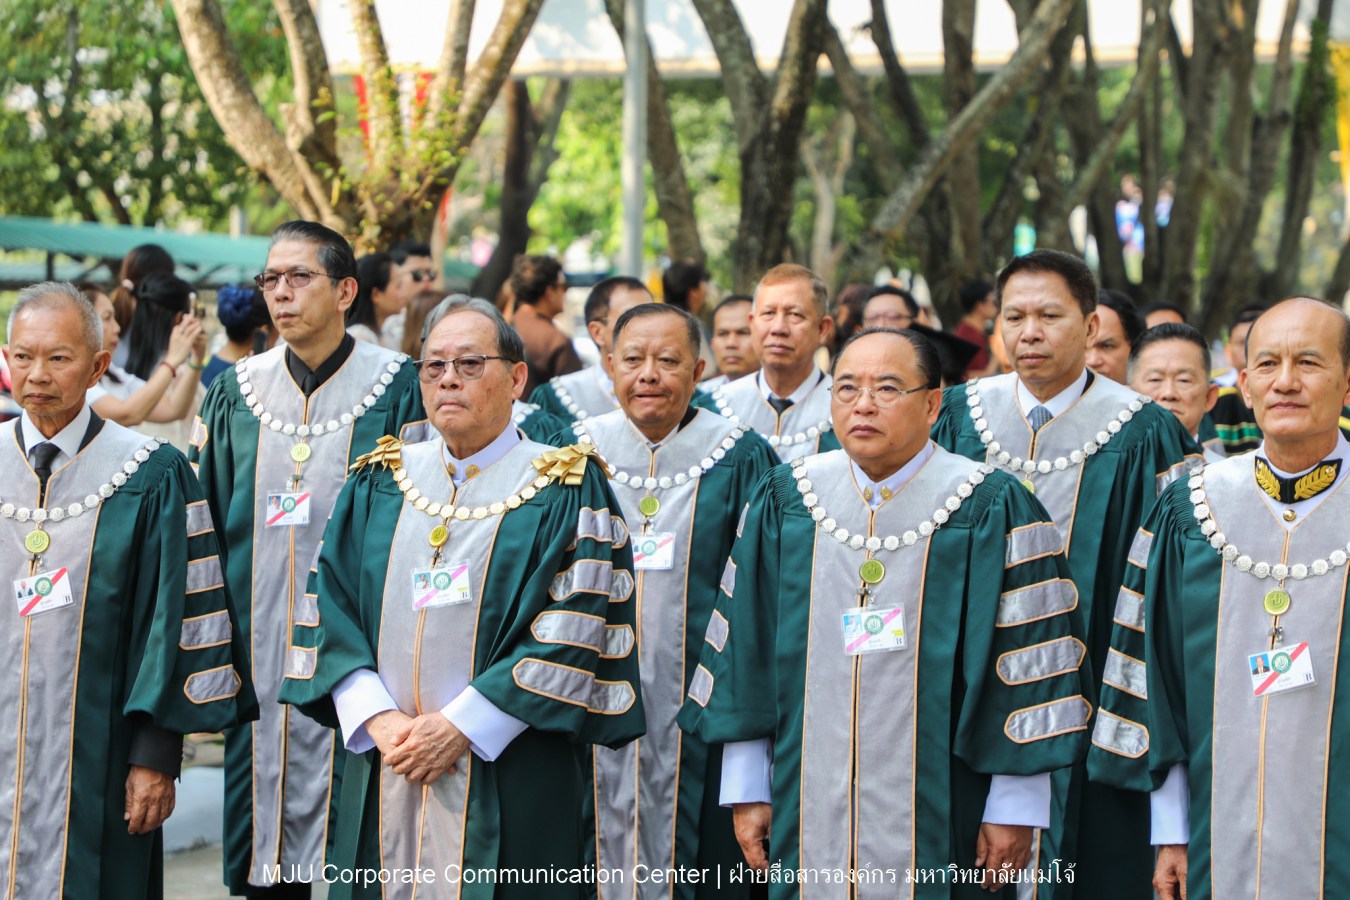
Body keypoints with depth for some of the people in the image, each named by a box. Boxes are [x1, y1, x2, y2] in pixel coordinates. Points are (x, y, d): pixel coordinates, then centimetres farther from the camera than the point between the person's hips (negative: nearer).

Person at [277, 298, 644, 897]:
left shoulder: (563, 490, -2)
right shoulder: (380, 482, 10)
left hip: (508, 776, -3)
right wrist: (377, 718, -11)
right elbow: (330, 606, 4)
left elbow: (576, 632, -10)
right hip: (383, 770, 4)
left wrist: (461, 725, -15)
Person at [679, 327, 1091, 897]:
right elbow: (745, 649, 8)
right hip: (808, 807, 3)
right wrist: (746, 787, 6)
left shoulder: (993, 512, -6)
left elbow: (1032, 656, -6)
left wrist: (1016, 807, -7)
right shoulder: (785, 502, 4)